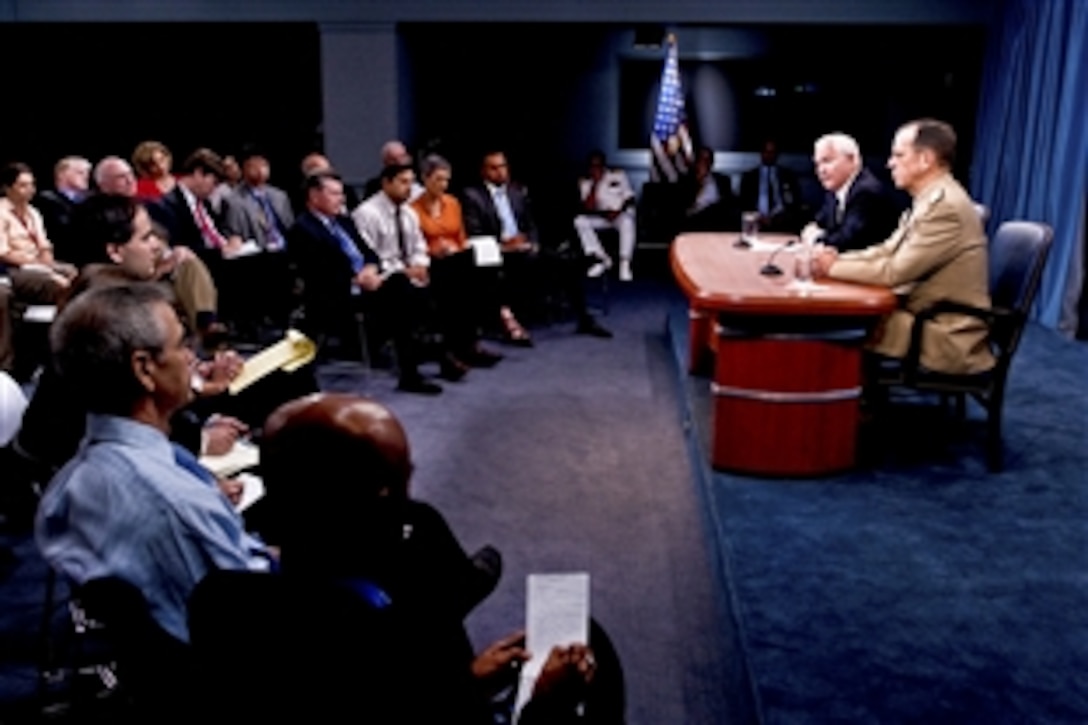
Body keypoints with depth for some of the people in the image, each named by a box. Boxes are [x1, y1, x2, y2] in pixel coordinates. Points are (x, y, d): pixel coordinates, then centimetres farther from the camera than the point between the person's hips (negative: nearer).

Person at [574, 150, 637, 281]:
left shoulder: (618, 175, -5)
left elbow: (630, 198, -5)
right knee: (579, 221, -23)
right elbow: (588, 207, -15)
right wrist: (595, 184, -21)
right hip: (602, 217, 3)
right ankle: (603, 260, -13)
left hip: (622, 214, -3)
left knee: (627, 222, -38)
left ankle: (625, 264, -31)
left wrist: (618, 211, -23)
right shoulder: (585, 182, -3)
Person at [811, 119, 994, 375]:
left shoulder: (947, 206, -21)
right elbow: (887, 251, 12)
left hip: (947, 339, -9)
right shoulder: (931, 199, 10)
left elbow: (894, 271, -22)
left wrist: (834, 267, -11)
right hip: (926, 318, 9)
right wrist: (837, 258, -4)